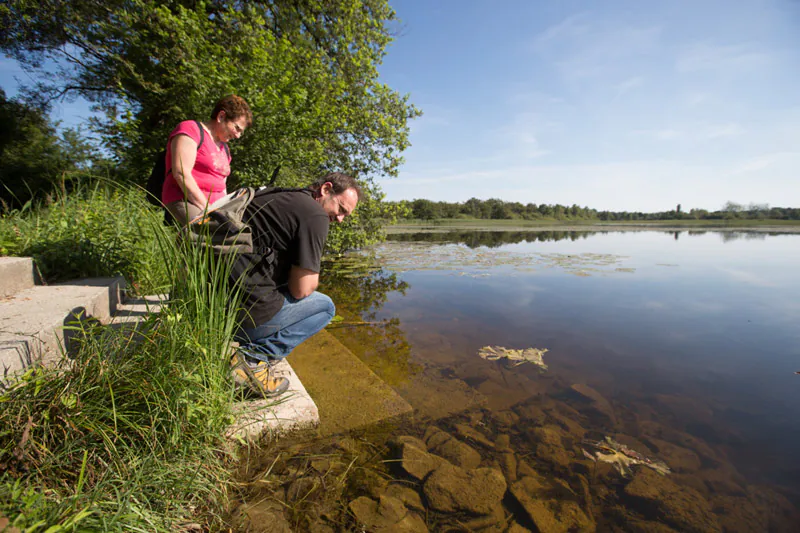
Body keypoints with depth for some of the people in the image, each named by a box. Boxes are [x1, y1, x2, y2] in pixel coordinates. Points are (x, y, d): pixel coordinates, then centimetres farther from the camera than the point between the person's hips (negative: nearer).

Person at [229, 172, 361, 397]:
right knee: (325, 306, 9)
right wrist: (312, 276, 10)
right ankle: (254, 358, -4)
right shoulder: (316, 215, -11)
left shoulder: (276, 195, 15)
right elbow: (301, 289, -12)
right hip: (242, 313, -8)